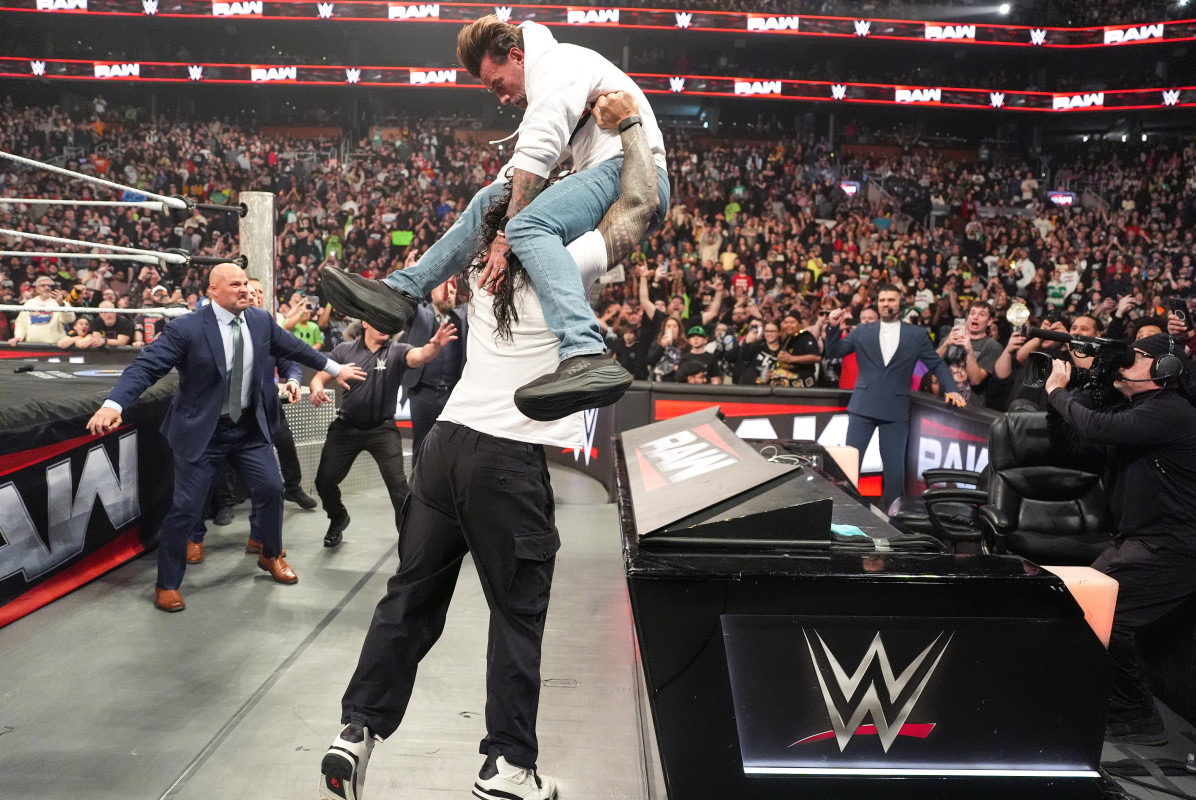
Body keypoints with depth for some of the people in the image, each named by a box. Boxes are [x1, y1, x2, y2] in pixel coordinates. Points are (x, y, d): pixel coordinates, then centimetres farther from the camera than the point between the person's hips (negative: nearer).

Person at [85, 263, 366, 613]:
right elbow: (145, 366, -22)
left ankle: (270, 555, 34)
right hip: (203, 431, -5)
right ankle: (167, 584, 16)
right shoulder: (186, 328, -18)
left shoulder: (261, 320, -1)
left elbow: (293, 347, 14)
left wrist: (334, 368, 22)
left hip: (249, 426, 5)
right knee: (185, 506, -2)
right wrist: (113, 405, -37)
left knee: (271, 488, 7)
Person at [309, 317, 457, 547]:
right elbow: (320, 376, 1)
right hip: (346, 427, 2)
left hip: (383, 429, -2)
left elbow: (418, 356, -29)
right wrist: (317, 389, -24)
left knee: (398, 484, -12)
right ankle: (338, 519, 39)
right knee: (324, 481, 8)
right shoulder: (344, 350, -2)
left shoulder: (397, 351, -9)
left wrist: (435, 345, -53)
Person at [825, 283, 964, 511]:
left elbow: (937, 364, 10)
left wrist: (952, 389, -3)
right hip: (862, 407, 1)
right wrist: (833, 327, -7)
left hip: (896, 411, 0)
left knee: (895, 467, 1)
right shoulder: (862, 331, 9)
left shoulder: (917, 334, 7)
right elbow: (834, 352, 9)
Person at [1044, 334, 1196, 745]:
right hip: (1135, 541, 10)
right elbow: (1071, 442, 15)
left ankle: (1138, 720, -2)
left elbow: (1098, 427, -31)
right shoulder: (1135, 413, 15)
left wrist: (1059, 391, -14)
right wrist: (1055, 395, 2)